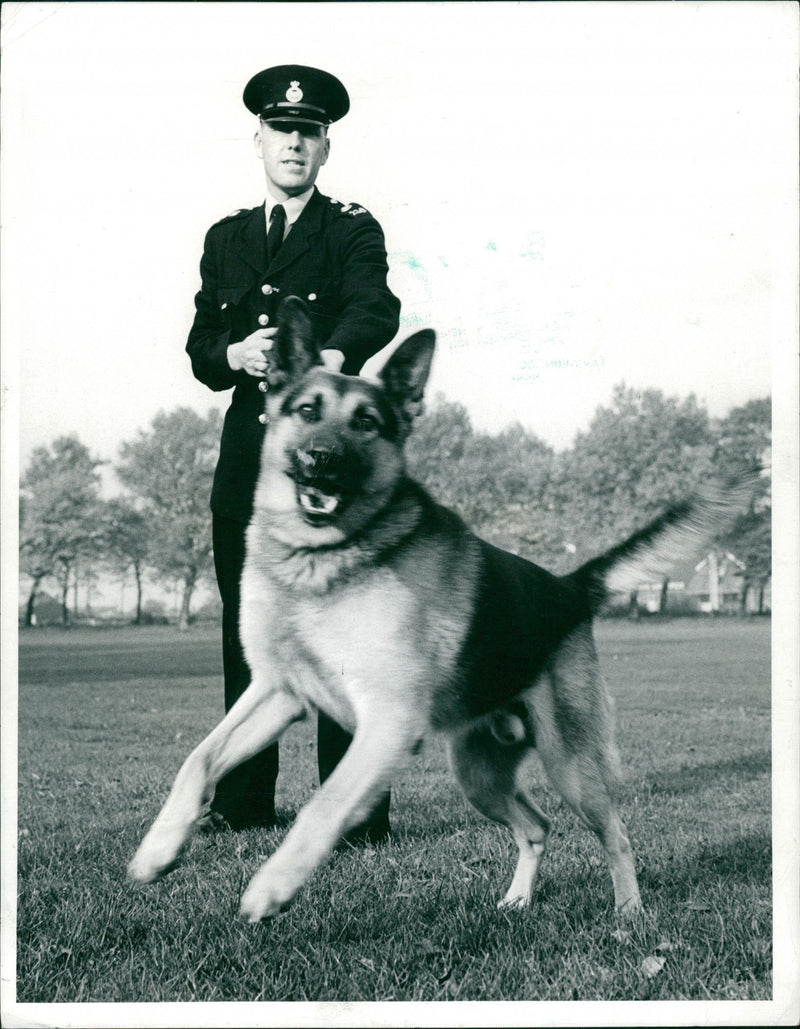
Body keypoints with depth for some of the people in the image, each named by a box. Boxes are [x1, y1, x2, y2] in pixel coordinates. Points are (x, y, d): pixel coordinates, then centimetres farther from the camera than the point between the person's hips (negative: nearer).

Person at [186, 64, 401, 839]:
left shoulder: (353, 231, 5)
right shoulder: (225, 238, 19)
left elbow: (377, 312, -15)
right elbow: (199, 350, 14)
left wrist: (324, 359, -37)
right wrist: (235, 355, -11)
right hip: (247, 451, 4)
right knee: (245, 625, 7)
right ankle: (243, 800, 18)